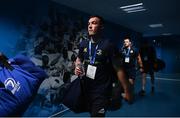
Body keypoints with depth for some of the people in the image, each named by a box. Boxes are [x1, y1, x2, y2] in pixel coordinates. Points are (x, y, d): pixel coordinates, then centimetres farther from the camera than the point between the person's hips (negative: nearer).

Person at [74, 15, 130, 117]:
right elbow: (79, 59, 16)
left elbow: (118, 69, -16)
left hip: (102, 91, -6)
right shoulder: (83, 44, -1)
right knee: (91, 113, 26)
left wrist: (126, 91, -16)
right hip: (86, 88, 6)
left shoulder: (109, 46, -17)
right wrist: (77, 67, -6)